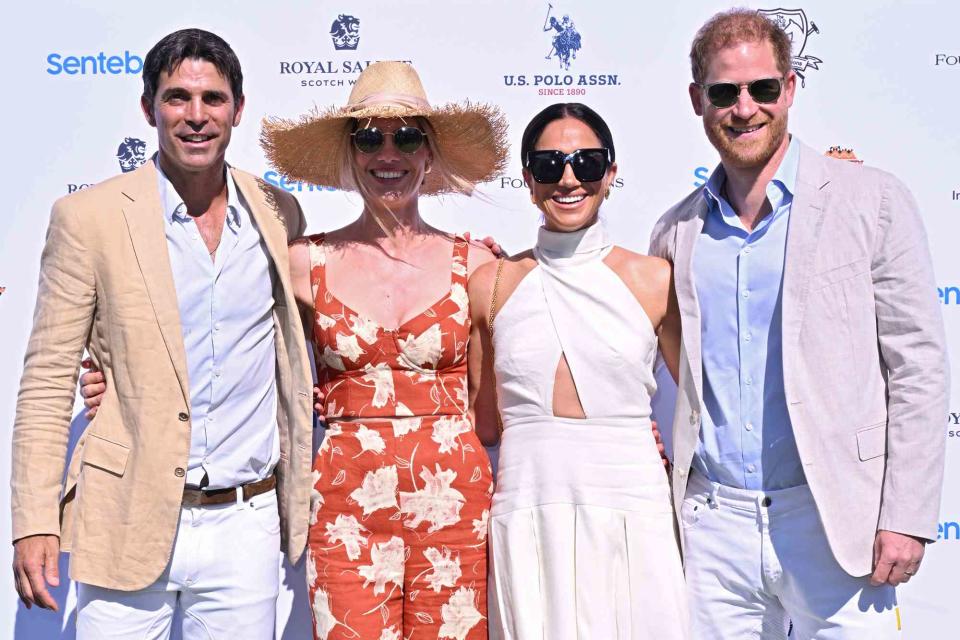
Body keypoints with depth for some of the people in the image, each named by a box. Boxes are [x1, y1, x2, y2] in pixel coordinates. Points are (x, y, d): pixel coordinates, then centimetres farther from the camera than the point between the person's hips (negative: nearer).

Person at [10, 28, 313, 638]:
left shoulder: (279, 214, 5)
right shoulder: (89, 216, -4)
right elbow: (47, 379, -2)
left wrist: (301, 496, 14)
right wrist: (35, 523, -8)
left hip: (247, 525, 3)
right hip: (130, 521, -2)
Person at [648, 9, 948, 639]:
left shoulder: (871, 201, -1)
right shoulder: (677, 232, 9)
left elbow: (918, 368, -3)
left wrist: (907, 517, -8)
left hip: (832, 520, -3)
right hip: (712, 523, 3)